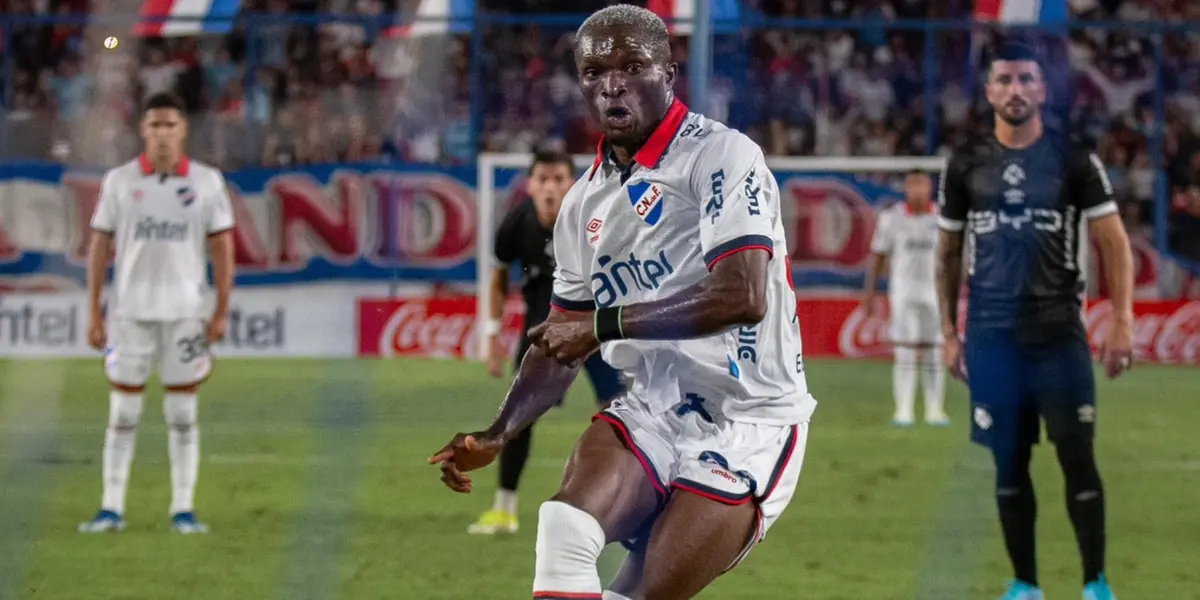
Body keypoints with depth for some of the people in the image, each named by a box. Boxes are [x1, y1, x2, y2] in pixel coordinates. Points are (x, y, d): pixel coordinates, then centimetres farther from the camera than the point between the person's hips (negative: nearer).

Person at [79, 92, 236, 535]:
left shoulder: (206, 182, 2)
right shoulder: (119, 181, 3)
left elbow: (222, 249, 5)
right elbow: (99, 248, 5)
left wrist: (221, 312, -2)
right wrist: (94, 314, 1)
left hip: (185, 311, 0)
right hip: (130, 311, 0)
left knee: (182, 413, 2)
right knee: (123, 412, 2)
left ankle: (183, 509, 7)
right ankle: (112, 508, 6)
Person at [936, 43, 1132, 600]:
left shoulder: (1075, 161, 0)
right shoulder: (966, 166, 7)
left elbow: (1114, 243, -1)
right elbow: (948, 253, 14)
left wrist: (1122, 320, -11)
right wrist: (949, 332, 10)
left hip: (1059, 333, -2)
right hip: (992, 336, 2)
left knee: (1078, 458, -4)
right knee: (1009, 463, 5)